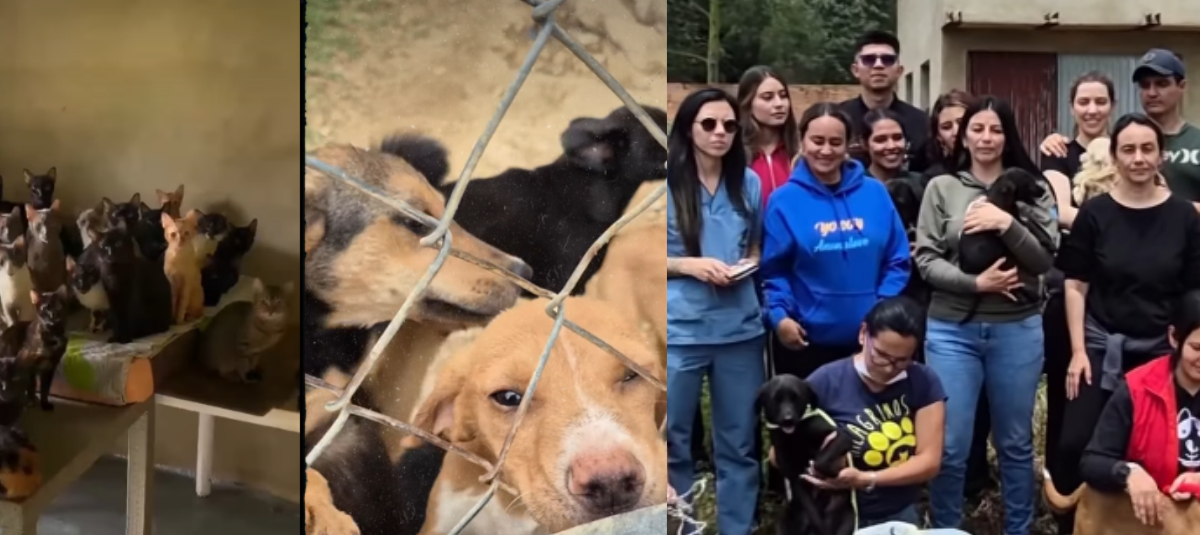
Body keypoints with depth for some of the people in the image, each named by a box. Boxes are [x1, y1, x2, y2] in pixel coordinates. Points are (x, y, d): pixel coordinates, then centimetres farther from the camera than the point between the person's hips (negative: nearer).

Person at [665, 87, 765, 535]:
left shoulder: (749, 183, 4)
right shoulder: (667, 183, -6)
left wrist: (746, 267, -4)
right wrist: (690, 265, -16)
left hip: (740, 330, 3)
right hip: (679, 331, -3)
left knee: (739, 444, 10)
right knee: (673, 443, 8)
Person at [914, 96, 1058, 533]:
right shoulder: (942, 188, 2)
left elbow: (1046, 260, -3)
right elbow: (925, 260, -3)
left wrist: (1007, 224, -17)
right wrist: (975, 283, -15)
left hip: (1018, 329, 1)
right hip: (952, 330, -1)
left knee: (1015, 442, 14)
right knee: (950, 445, 2)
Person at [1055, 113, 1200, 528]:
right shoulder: (1095, 213, -3)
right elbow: (1075, 286, -1)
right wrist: (1078, 350, -6)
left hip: (1161, 350, 1)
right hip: (1101, 346, -1)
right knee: (1076, 443, -5)